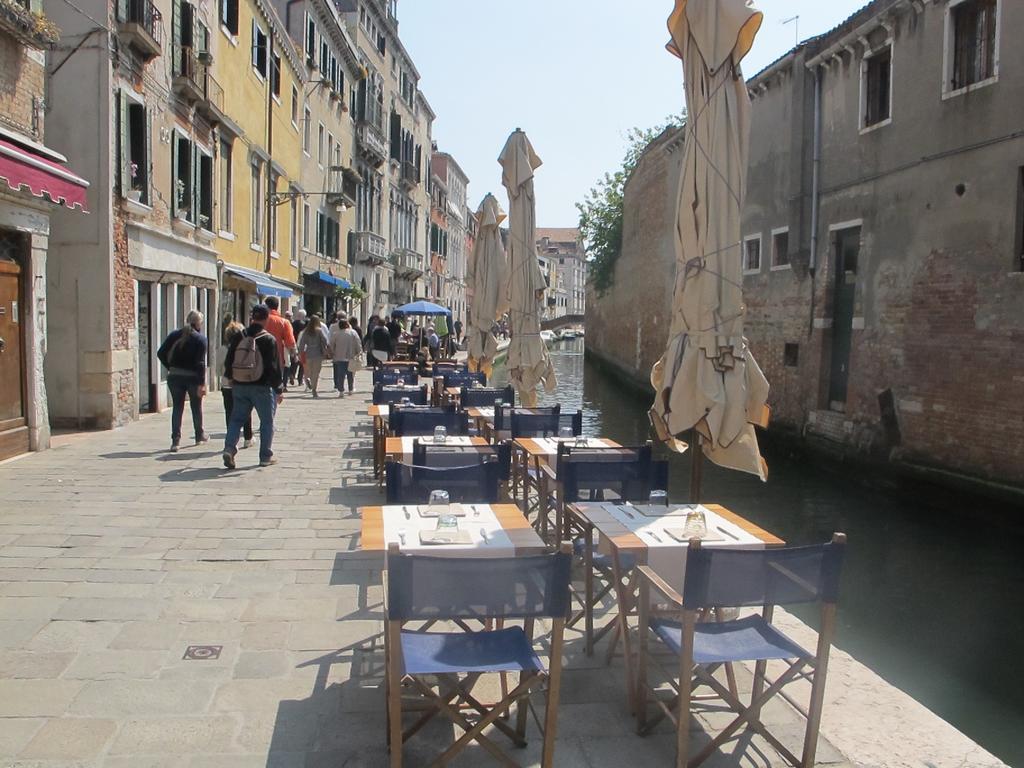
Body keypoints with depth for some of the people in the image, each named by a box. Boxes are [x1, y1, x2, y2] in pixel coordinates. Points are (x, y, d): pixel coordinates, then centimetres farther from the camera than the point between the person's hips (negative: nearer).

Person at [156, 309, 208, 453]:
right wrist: (202, 384, -15)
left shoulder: (174, 335, 4)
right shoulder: (201, 339, -8)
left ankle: (175, 441, 1)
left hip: (175, 376, 3)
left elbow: (161, 353, -1)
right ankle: (199, 435, 30)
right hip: (193, 377, -3)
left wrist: (170, 367, 8)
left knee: (177, 408, 7)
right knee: (196, 407, 15)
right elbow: (201, 363, -15)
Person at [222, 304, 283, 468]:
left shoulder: (239, 336, 2)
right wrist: (279, 389, -6)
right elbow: (274, 368, -13)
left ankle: (229, 448, -4)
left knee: (236, 418, 13)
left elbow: (228, 361, 9)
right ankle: (266, 456, 11)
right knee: (267, 421, 8)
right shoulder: (269, 340, -12)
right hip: (262, 387, -4)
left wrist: (230, 378, 24)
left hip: (240, 386, 4)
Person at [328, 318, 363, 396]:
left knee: (340, 375, 1)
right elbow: (358, 344, -2)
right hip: (351, 357, 1)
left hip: (339, 358, -1)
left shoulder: (335, 334, -1)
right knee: (350, 374, 14)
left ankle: (341, 391, -3)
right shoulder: (353, 333, -1)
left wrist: (332, 354, 17)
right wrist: (359, 353, 5)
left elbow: (331, 345, 5)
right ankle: (350, 390, 21)